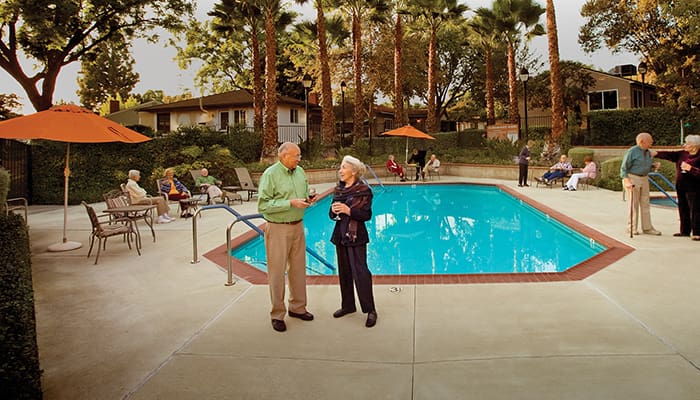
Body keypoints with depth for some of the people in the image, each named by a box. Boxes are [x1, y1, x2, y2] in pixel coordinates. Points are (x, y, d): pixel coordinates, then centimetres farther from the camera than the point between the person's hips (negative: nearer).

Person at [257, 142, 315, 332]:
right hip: (278, 229, -6)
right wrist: (290, 203, -22)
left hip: (298, 226, 7)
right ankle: (277, 315, 13)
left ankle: (297, 307, 30)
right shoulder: (270, 174, -13)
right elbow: (263, 205, -18)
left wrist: (307, 200, -4)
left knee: (298, 268, 15)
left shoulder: (300, 172, 7)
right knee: (277, 272, 1)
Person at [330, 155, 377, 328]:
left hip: (356, 236, -7)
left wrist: (348, 211, -22)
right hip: (340, 234, 7)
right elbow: (332, 214, 13)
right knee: (344, 271, 14)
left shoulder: (363, 190, -10)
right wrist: (333, 210, -10)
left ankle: (370, 310, 0)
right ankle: (348, 305, 28)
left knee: (360, 271, -8)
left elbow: (367, 215, -13)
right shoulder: (339, 189, 9)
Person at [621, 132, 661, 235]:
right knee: (634, 204, -2)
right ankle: (631, 228, 9)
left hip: (644, 179, 7)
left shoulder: (648, 152, 10)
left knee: (645, 204, 7)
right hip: (632, 178, -7)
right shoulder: (632, 152, -12)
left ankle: (647, 228, 11)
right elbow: (624, 167, -13)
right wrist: (627, 181, -22)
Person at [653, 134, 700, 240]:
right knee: (683, 209, 13)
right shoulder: (683, 154, 9)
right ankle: (685, 231, 23)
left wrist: (690, 168, -25)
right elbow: (670, 155, 8)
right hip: (681, 187, 8)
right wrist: (656, 153, 0)